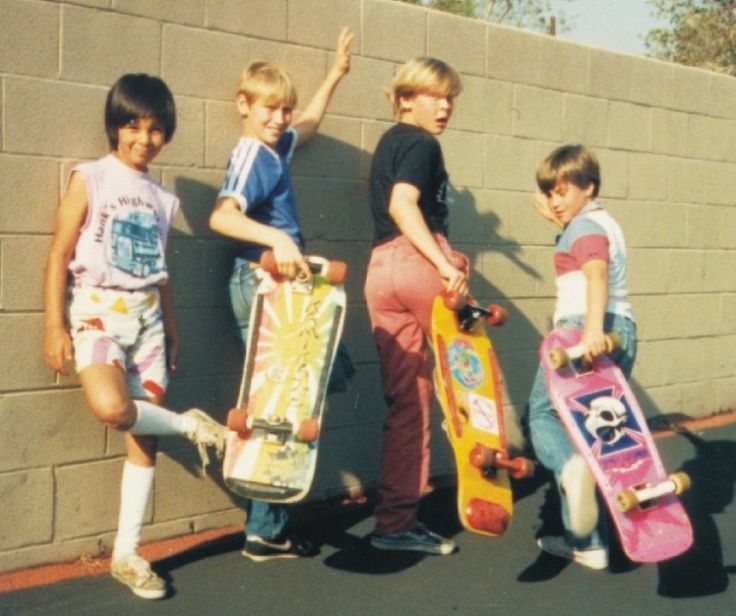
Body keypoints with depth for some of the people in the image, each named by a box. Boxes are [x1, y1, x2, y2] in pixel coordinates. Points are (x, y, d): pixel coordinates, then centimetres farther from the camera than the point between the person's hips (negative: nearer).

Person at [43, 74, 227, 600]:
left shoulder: (162, 198, 12)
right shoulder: (90, 179, -2)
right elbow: (59, 256, -4)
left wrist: (172, 328, 15)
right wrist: (55, 326, -10)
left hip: (147, 315, 4)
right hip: (97, 309, -4)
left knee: (144, 437, 1)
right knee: (113, 408, -31)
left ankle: (127, 554, 10)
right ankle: (192, 425, -3)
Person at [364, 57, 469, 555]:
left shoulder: (390, 141, 24)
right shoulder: (422, 145, -3)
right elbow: (402, 204, -20)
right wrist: (445, 265, -27)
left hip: (380, 270, 9)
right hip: (417, 260, -9)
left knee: (408, 399, 9)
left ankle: (396, 522, 11)